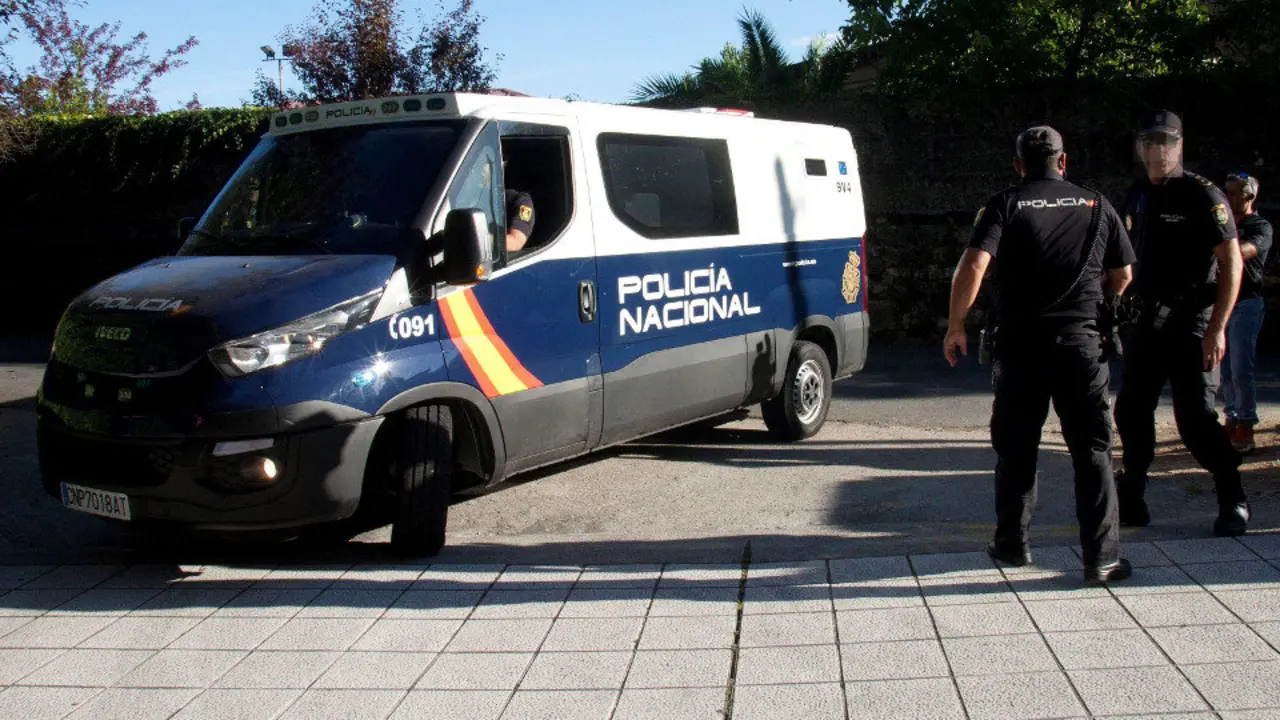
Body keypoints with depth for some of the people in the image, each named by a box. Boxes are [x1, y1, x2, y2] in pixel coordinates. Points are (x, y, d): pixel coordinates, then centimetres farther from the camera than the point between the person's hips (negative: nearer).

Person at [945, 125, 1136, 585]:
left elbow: (974, 266, -14)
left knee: (1016, 448, 13)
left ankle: (1013, 543, 22)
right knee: (1092, 449, 4)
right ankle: (1102, 557, 1)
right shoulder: (1096, 206, 8)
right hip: (1082, 340, 1)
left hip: (1020, 344, -1)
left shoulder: (1005, 205, -1)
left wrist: (956, 327, -4)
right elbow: (1122, 276, 13)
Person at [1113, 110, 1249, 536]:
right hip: (1146, 321, 7)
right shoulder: (1136, 196, 12)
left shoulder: (1203, 195, -9)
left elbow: (1232, 263, -12)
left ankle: (1233, 501, 7)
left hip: (1190, 322, -6)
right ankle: (1131, 500, 22)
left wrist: (1217, 329, -18)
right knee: (1131, 412, 8)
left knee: (1195, 418, -10)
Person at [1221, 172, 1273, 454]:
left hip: (1246, 303, -6)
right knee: (1224, 369, 8)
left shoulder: (1261, 227, -4)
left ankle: (1245, 427, -5)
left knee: (1241, 370, -10)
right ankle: (1232, 420, 17)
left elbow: (1242, 252, -24)